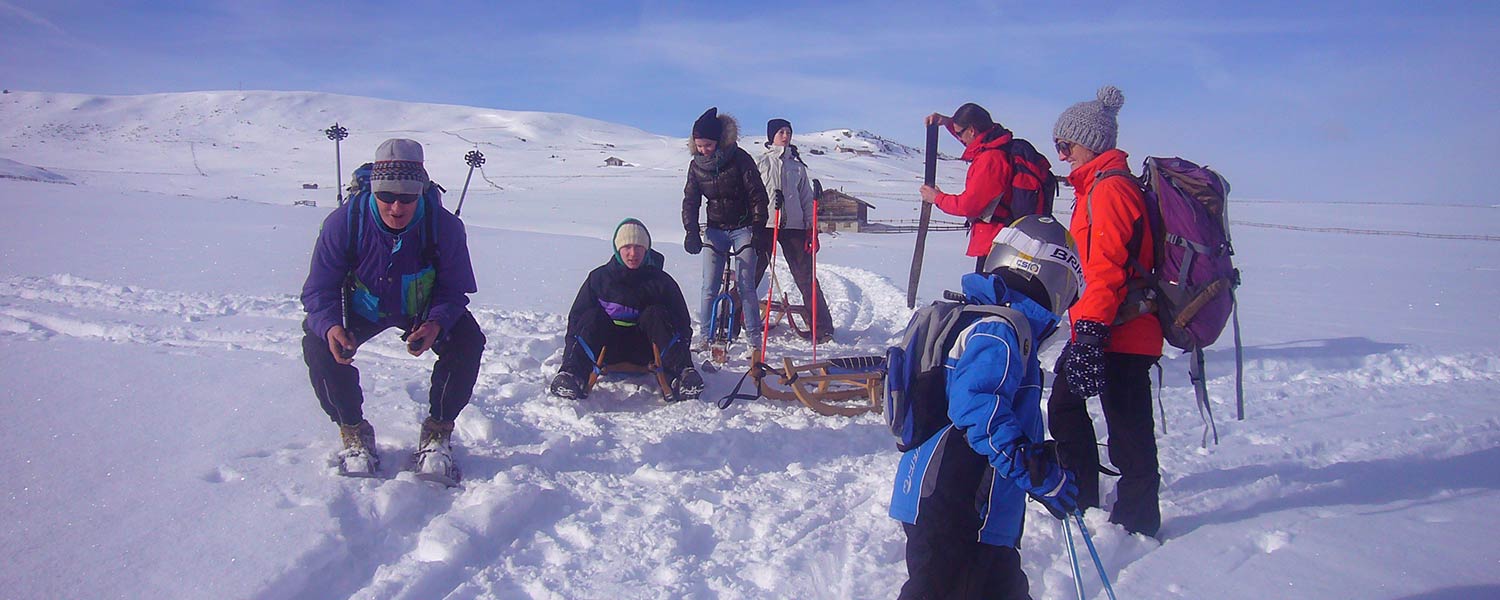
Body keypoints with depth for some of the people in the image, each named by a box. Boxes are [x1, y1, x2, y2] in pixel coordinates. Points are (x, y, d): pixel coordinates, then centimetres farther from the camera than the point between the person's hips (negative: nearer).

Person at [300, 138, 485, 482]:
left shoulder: (444, 226, -27)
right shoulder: (344, 222, -27)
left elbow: (454, 290, -18)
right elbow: (319, 289, -19)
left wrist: (435, 324, -40)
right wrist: (330, 326, -41)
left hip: (425, 309, 0)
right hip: (362, 308, 0)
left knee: (467, 341, -25)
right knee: (317, 342, -25)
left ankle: (437, 434, -3)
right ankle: (354, 433, -1)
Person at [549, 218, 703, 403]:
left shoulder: (660, 281, 2)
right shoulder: (599, 277, 2)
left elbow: (682, 321, 3)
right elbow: (576, 317, 3)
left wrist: (679, 359, -12)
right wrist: (572, 351, -12)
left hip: (643, 350, 0)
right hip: (608, 350, 0)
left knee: (656, 314, -25)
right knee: (593, 316, -25)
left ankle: (680, 376, -40)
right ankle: (571, 374, -44)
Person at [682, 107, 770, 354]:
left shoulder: (740, 158, -12)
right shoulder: (697, 165, -1)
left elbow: (757, 196, -11)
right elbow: (690, 201, 1)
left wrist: (758, 228, -18)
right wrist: (691, 232, -12)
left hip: (743, 228, -3)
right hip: (715, 230, 3)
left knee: (745, 286, -7)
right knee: (709, 288, -1)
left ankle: (754, 340, 1)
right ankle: (706, 338, 7)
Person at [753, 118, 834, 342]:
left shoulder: (797, 165, 18)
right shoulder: (761, 162, 11)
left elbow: (807, 199, 16)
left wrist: (812, 228, 6)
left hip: (794, 226, 2)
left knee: (806, 277, -3)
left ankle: (823, 328, -2)